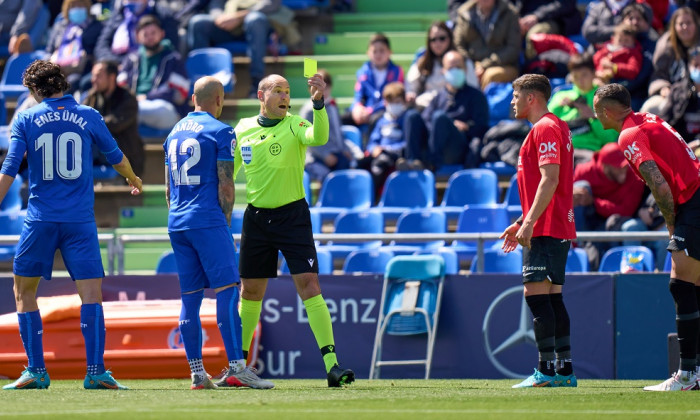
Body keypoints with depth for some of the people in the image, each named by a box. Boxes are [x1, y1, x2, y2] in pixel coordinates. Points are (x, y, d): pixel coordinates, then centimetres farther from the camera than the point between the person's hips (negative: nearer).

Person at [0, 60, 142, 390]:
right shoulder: (88, 116, 5)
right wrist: (134, 180, 38)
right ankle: (95, 372, -12)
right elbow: (116, 157, 18)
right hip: (80, 220, 0)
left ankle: (36, 371, 7)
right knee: (91, 292, -2)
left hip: (40, 219, 0)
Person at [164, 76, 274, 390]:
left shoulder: (174, 133, 17)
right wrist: (224, 222, 2)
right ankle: (236, 367, -18)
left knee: (190, 297, 7)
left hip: (177, 223, 7)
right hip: (207, 220, -7)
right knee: (227, 290, -10)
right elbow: (225, 186, -8)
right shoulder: (220, 132, -5)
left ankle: (197, 373, 5)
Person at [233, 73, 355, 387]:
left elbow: (319, 137, -29)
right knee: (250, 291, 11)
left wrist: (318, 102, -43)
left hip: (292, 215, -3)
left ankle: (331, 364, -17)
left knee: (308, 284, -13)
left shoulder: (293, 126, -6)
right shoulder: (243, 130, 5)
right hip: (256, 217, 3)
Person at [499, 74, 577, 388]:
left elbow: (549, 180, -21)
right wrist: (521, 223, 27)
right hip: (557, 229, 10)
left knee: (536, 294, -12)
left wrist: (529, 223, -24)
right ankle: (564, 370, 9)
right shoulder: (555, 128, 21)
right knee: (552, 298, 10)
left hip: (545, 231, -10)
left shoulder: (545, 129, -11)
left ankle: (546, 370, -16)